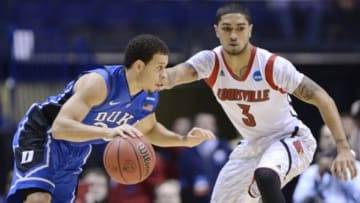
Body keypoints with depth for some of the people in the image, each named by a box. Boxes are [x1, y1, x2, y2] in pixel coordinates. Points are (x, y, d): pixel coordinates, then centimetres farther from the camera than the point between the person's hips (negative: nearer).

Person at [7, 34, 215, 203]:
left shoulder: (149, 100, -8)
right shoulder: (99, 83, -34)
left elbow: (149, 129, 17)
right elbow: (60, 127, -46)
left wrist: (184, 140, -2)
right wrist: (108, 131, -60)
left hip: (74, 152, 9)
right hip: (40, 135, -8)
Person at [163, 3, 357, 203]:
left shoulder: (274, 66, -23)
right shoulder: (211, 62, -15)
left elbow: (322, 99, -21)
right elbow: (176, 74, -35)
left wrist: (343, 148, -31)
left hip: (290, 140, -6)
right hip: (252, 147, 6)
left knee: (265, 175, -37)